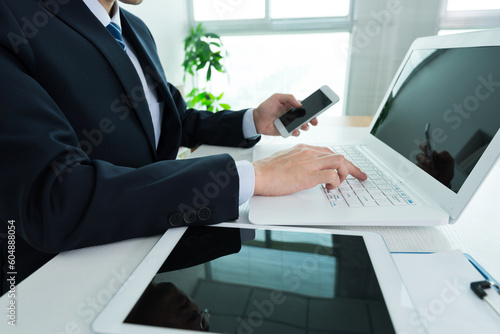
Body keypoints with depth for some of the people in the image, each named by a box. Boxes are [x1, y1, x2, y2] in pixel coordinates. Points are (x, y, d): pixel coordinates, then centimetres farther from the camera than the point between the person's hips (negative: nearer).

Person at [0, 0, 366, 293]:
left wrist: (254, 121, -1)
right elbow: (51, 199, -31)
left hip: (148, 239, 6)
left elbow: (179, 120, 14)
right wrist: (252, 175, -33)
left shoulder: (136, 29, 6)